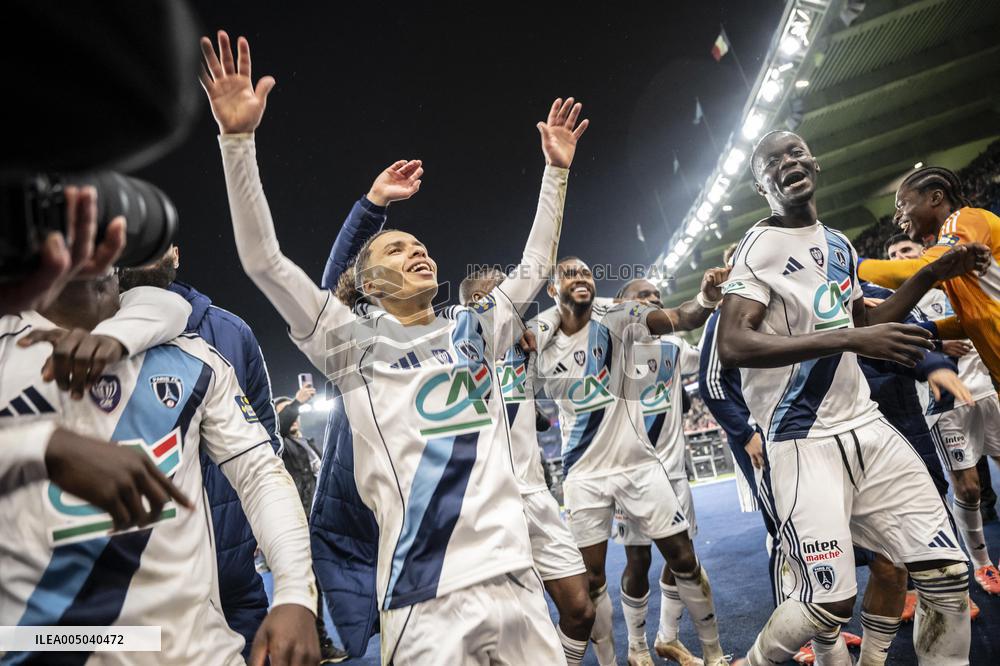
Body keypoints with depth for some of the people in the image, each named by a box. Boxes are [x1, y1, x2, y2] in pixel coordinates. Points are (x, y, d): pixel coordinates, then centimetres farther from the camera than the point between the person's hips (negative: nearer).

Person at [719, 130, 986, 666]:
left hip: (867, 427, 8)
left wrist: (931, 275, 18)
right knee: (829, 605, -9)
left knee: (947, 575, 8)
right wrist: (849, 339, -26)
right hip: (803, 442, -8)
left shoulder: (839, 244, 15)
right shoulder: (759, 246, -10)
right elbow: (732, 347, -24)